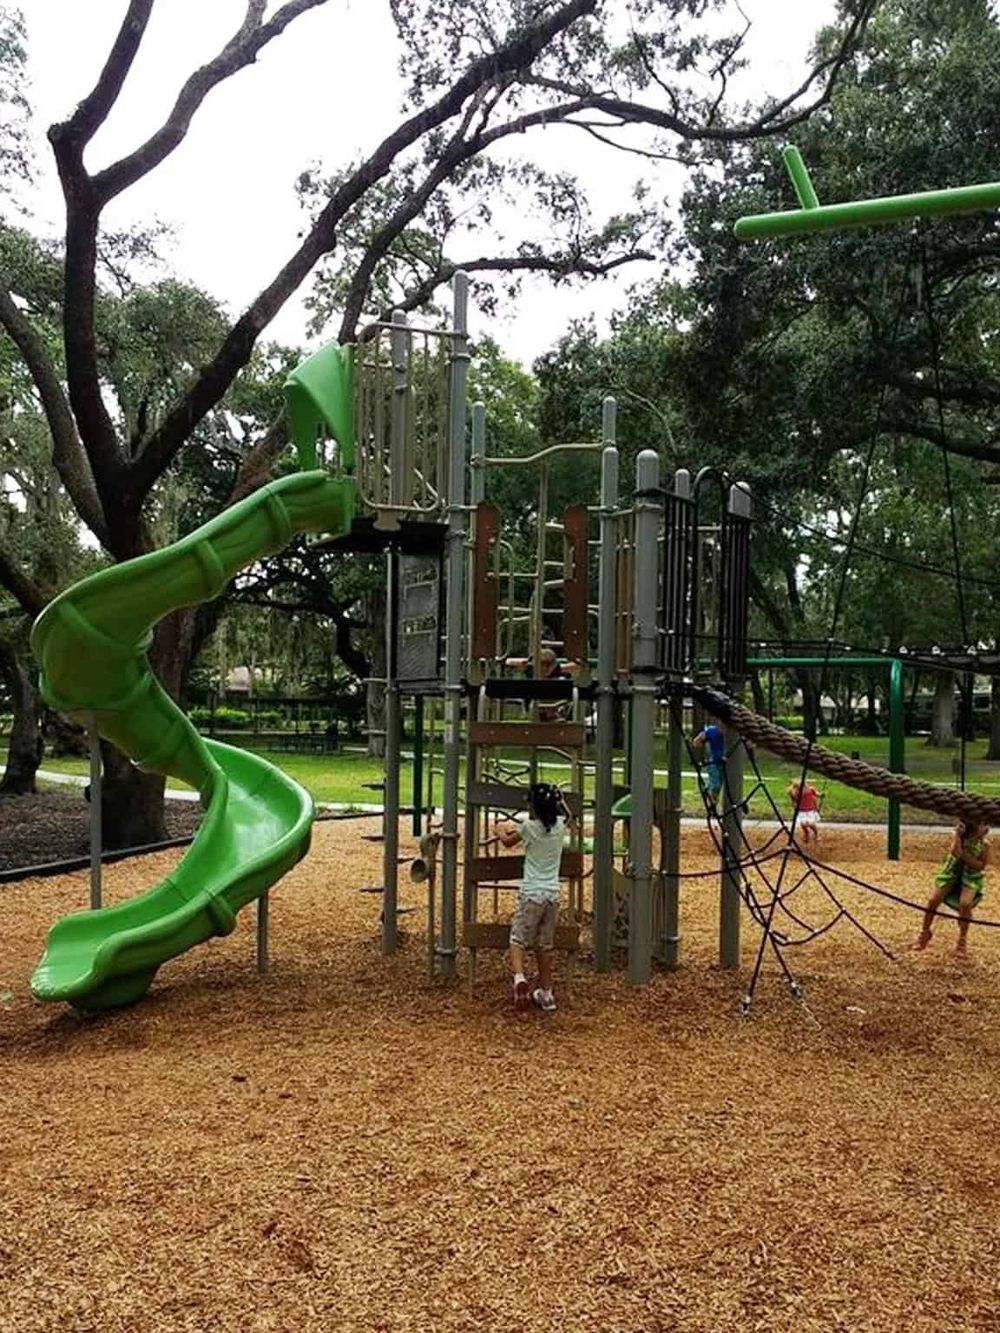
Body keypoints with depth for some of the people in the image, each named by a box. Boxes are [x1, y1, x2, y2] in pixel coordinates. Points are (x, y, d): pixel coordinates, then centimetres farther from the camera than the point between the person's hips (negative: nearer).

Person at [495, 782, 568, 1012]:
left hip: (531, 893, -4)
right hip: (552, 894, 5)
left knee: (518, 938, 2)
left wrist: (501, 830, 27)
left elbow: (508, 841, 9)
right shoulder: (559, 826, 0)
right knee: (545, 944, 14)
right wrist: (557, 798, 32)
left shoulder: (528, 826, -10)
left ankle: (519, 975, -25)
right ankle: (546, 993, 18)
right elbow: (566, 813, 27)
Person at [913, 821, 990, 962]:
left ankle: (961, 943, -6)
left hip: (971, 875, -1)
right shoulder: (959, 833, -14)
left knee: (965, 903, -25)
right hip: (952, 870, 1)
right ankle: (925, 932, 19)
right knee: (933, 900, -8)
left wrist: (965, 856, -28)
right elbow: (955, 852, -27)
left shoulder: (984, 842, -14)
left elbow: (982, 865, -14)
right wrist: (958, 836, -38)